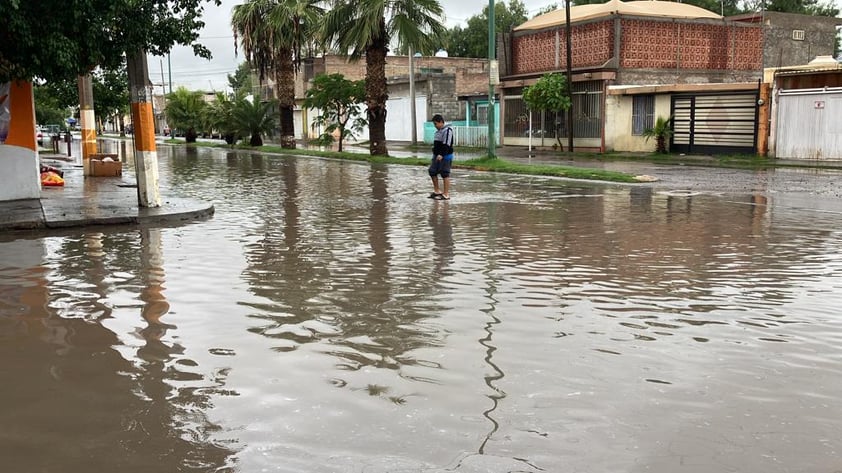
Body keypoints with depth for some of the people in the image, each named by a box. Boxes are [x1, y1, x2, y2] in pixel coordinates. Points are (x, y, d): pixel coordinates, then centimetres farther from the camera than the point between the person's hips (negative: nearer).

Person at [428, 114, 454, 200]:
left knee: (445, 174, -5)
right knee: (432, 172, 10)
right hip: (437, 156, 9)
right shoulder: (438, 131, 16)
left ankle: (446, 194, 0)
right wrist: (435, 154, 23)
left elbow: (446, 144, -22)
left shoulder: (447, 130, -13)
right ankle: (437, 191, 21)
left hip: (445, 156, -9)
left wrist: (441, 155, -29)